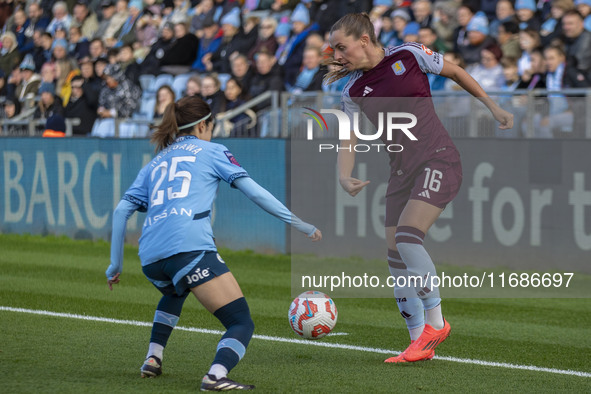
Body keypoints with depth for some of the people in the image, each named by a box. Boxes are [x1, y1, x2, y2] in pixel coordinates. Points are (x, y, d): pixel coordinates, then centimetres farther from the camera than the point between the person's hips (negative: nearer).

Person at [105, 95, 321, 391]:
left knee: (174, 293, 41)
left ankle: (153, 359, 28)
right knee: (242, 323, -6)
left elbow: (121, 210, 21)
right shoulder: (211, 151, 16)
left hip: (150, 257, 6)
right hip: (189, 248, -6)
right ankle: (216, 375, -34)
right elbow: (253, 191, 9)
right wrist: (302, 225, 13)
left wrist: (115, 264, 27)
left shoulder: (156, 163, 28)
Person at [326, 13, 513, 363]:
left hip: (438, 160, -6)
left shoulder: (408, 56, -5)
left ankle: (435, 321, -13)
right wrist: (345, 177, -14)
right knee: (396, 257, 0)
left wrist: (493, 107, 13)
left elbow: (455, 72, 9)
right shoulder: (354, 92, 7)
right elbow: (349, 141, 6)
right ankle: (420, 342, 8)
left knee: (407, 236, -23)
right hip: (402, 172, 6)